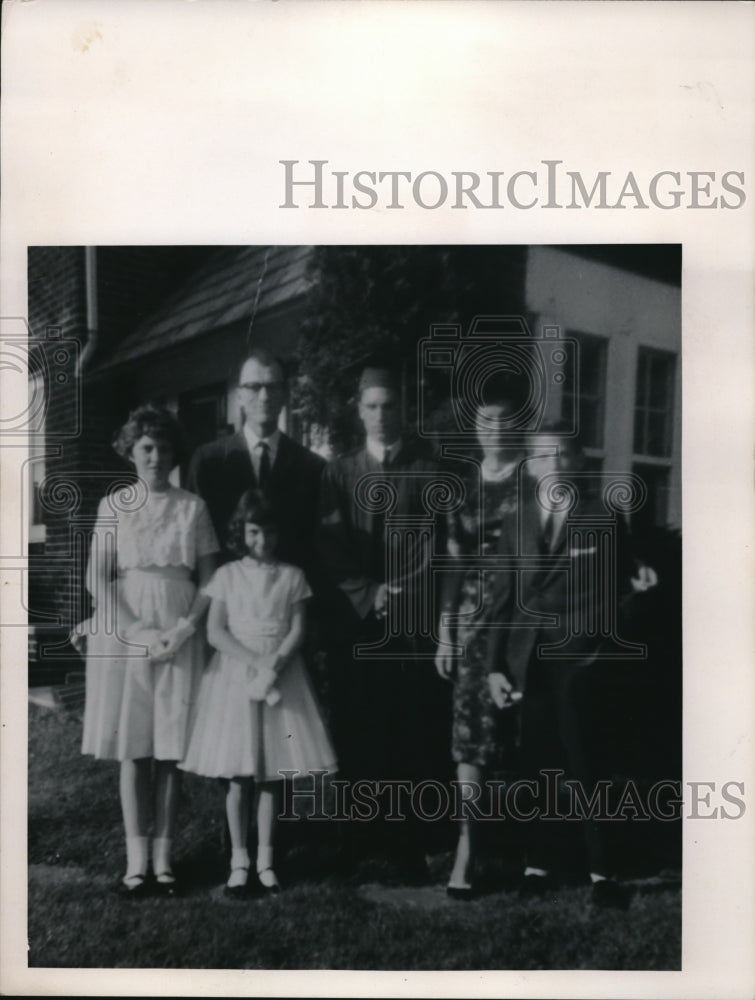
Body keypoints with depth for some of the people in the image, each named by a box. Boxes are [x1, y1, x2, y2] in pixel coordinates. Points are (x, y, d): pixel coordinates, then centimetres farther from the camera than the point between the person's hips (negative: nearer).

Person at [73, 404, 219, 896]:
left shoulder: (192, 506, 6)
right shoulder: (112, 505, 5)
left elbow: (209, 579, 4)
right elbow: (97, 579, -1)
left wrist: (185, 628, -11)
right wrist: (139, 630, -13)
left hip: (179, 634, 0)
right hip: (124, 631, 0)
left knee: (170, 748, 1)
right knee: (133, 749, 2)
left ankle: (164, 855, 9)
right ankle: (136, 857, 8)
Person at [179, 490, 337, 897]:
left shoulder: (291, 576, 6)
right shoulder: (227, 575, 2)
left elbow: (297, 629, 0)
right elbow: (215, 632, -4)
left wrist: (275, 663, -16)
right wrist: (254, 661, -15)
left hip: (281, 677, 1)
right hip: (235, 675, -1)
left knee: (272, 775, 3)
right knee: (239, 777, -1)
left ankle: (265, 859, 14)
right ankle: (239, 861, 9)